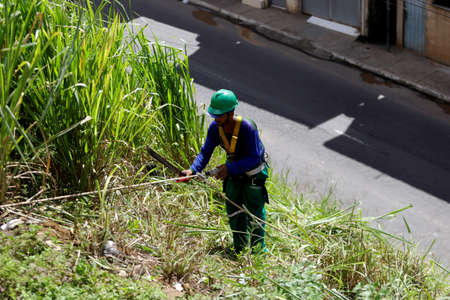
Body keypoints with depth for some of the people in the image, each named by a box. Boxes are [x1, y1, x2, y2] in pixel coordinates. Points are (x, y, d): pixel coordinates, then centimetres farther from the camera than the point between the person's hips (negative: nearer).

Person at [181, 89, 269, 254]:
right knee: (233, 211, 12)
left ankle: (258, 248, 17)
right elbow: (205, 152, -13)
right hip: (234, 172, 6)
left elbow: (254, 159, -30)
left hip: (254, 172, -6)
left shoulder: (248, 128, -33)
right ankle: (240, 247, 28)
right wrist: (193, 169, -31)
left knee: (254, 211, 0)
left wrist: (229, 168, -38)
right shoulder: (214, 128, -16)